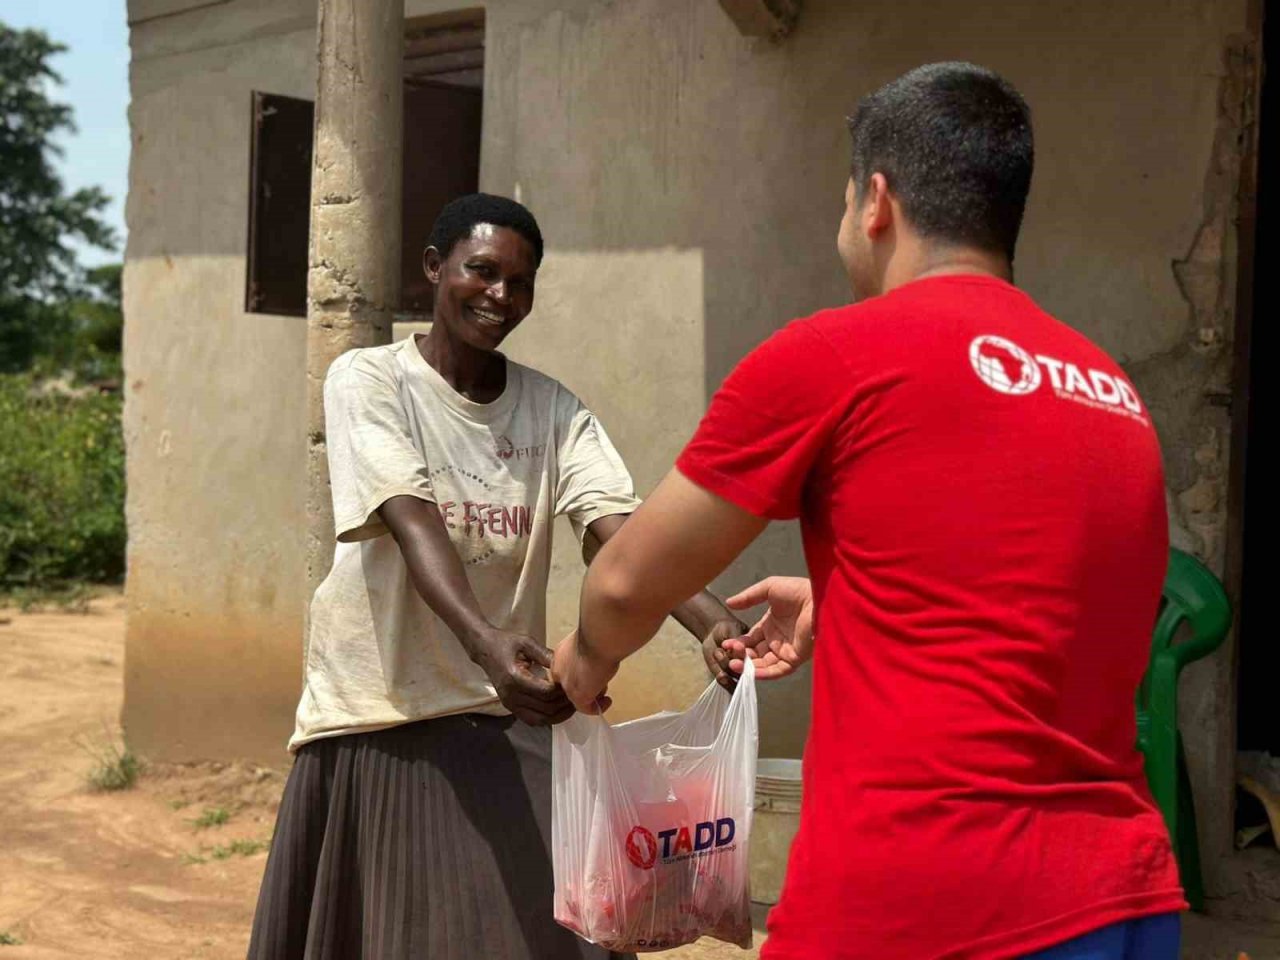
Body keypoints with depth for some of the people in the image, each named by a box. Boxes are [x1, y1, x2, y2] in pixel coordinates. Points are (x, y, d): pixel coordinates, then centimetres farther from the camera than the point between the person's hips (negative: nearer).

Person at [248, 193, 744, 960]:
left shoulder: (555, 411, 2)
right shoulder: (368, 381, -8)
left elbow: (617, 529, -13)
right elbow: (413, 523, -23)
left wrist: (711, 621, -32)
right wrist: (485, 641, -41)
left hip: (506, 719, 3)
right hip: (379, 716, -2)